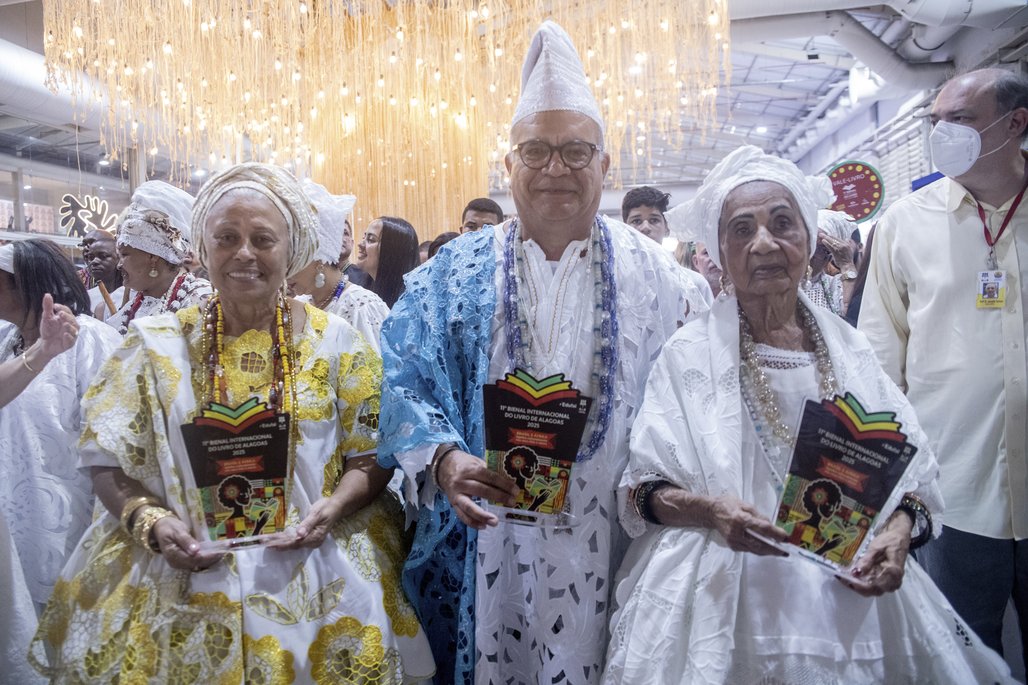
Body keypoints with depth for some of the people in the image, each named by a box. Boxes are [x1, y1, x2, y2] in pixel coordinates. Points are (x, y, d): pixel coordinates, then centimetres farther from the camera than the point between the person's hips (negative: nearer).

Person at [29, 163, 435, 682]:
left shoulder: (334, 341, 1)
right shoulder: (157, 343, 3)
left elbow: (371, 457, 2)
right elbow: (107, 462, 5)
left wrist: (330, 510, -15)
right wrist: (150, 521, -12)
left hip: (312, 573, 0)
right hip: (177, 575, 1)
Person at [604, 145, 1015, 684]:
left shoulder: (849, 349, 5)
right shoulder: (688, 354, -5)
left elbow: (912, 472, 6)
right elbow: (643, 488, -7)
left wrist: (898, 530, -13)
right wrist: (706, 509, -25)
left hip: (852, 594, 4)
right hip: (727, 597, -3)